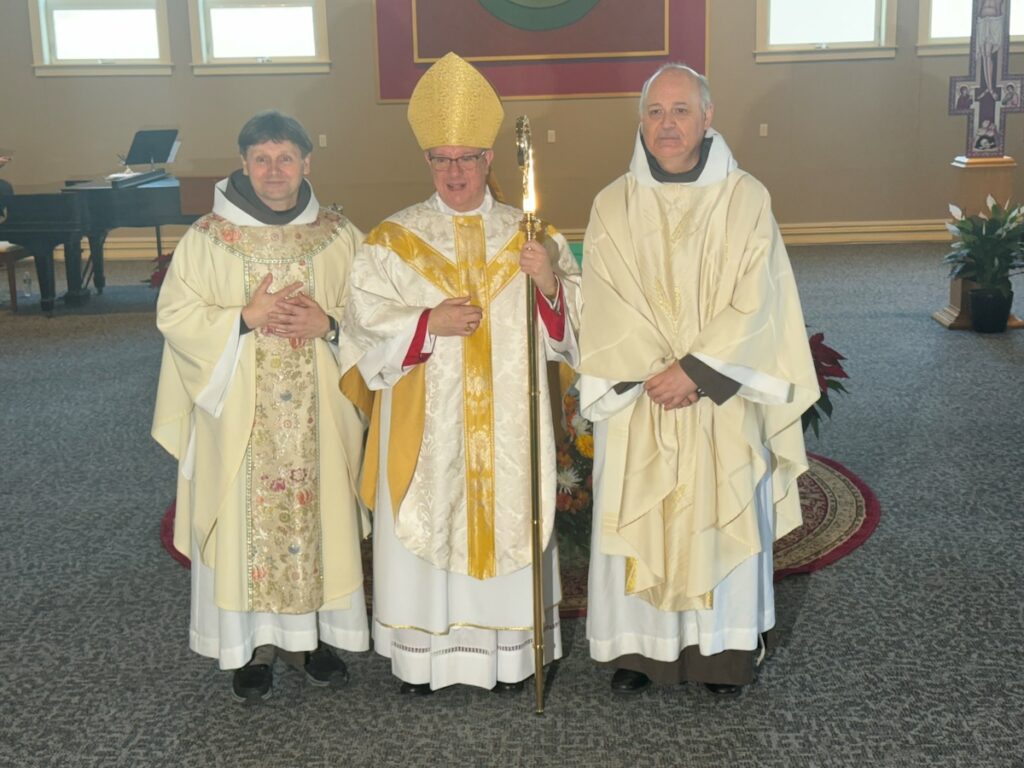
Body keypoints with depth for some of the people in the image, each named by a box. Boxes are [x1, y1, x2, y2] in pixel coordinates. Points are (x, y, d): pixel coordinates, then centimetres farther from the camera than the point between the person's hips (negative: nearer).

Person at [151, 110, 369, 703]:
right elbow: (175, 315, -4)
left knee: (318, 513, 8)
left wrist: (330, 325, -13)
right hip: (240, 415, -1)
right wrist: (245, 318, -16)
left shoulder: (340, 235, 3)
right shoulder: (208, 238, -2)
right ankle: (257, 642, 19)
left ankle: (310, 633, 25)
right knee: (246, 520, 3)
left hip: (319, 415, 2)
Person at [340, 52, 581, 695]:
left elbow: (572, 325, 0)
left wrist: (549, 283, -21)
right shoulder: (395, 240, 2)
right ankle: (421, 654, 18)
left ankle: (510, 650, 22)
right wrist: (429, 323, -19)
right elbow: (365, 322, -5)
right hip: (425, 425, -1)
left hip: (508, 423, 1)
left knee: (507, 523, 7)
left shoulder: (530, 234, 4)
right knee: (424, 530, 4)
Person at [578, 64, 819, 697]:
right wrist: (656, 374, -16)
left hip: (721, 399, -1)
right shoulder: (614, 205, 0)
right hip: (636, 401, 1)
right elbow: (608, 306, -5)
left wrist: (693, 371, -17)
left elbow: (754, 305, -9)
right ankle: (639, 645, 22)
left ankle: (725, 647, 23)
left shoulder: (746, 199, -4)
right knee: (636, 520, 6)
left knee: (724, 518, 7)